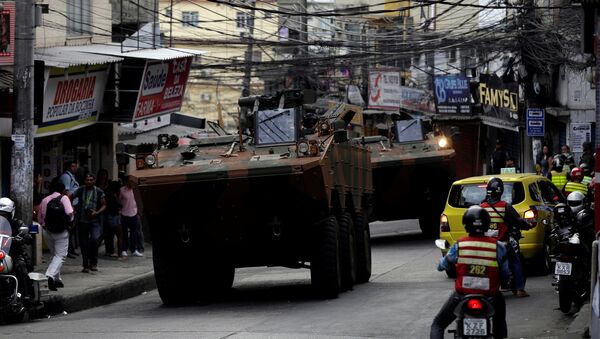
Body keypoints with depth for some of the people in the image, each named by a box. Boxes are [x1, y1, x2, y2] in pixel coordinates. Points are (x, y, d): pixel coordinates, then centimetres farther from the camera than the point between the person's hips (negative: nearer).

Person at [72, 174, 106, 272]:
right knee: (83, 244, 5)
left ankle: (93, 263, -9)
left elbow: (104, 205, 6)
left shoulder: (99, 192, 1)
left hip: (94, 221, -2)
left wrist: (96, 213, -11)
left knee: (94, 239, -23)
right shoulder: (80, 190, 3)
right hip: (82, 221, 2)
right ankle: (86, 265, 18)